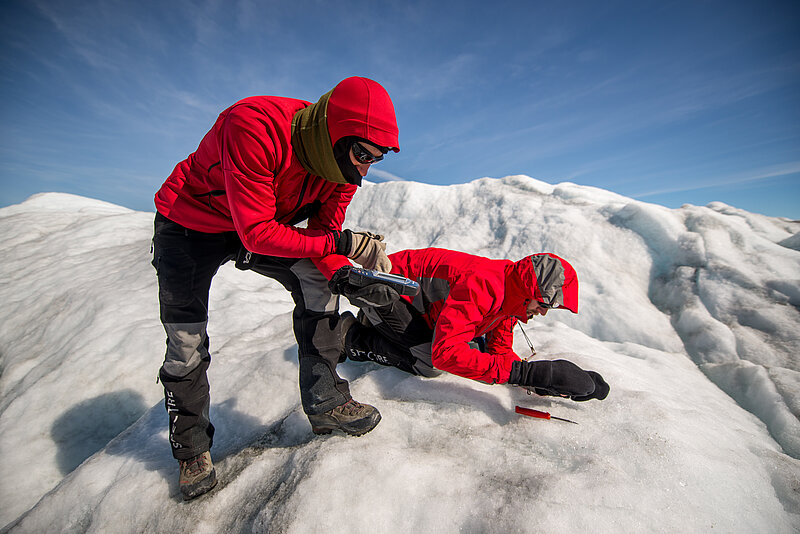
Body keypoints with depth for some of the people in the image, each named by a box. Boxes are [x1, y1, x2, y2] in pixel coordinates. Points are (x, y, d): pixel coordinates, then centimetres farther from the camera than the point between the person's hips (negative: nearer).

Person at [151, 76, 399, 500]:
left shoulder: (343, 162, -16)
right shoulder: (253, 127, -36)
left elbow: (323, 230, -10)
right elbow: (257, 232, -39)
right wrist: (344, 243, -39)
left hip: (265, 225, 5)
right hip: (189, 224, -4)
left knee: (319, 284, -15)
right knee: (186, 343, -1)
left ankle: (326, 404, 0)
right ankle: (191, 447, 25)